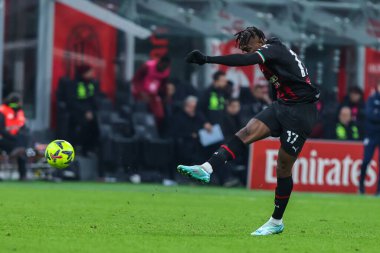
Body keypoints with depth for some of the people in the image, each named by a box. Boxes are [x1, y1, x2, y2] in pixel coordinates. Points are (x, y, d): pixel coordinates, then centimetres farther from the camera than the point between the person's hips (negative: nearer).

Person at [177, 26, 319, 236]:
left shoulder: (274, 49, -12)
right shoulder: (275, 53, 15)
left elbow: (245, 60, -30)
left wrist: (207, 59, -35)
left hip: (300, 111, -9)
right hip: (282, 106, 9)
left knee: (283, 167, -3)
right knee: (247, 132, -14)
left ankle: (276, 222, 9)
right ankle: (206, 169, -30)